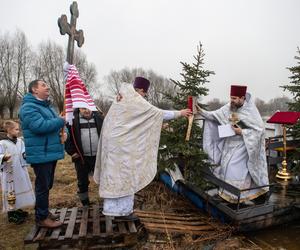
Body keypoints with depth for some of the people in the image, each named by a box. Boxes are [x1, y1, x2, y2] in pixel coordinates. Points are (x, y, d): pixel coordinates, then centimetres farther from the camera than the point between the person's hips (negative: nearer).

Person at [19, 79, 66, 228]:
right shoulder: (28, 107, -13)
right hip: (41, 154, -9)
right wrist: (61, 121, -16)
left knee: (47, 185, 19)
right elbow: (39, 126, -28)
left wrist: (63, 132, -2)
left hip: (50, 152, 9)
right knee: (43, 186, 0)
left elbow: (55, 124, 22)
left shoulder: (47, 106, 18)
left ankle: (43, 211, 34)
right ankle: (42, 218, 14)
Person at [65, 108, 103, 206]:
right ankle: (85, 205, 31)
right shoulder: (73, 119, -2)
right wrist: (71, 151, -5)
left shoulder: (98, 117, 4)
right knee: (82, 182, 12)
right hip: (81, 158, -1)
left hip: (98, 156, 1)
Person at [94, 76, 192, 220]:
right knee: (125, 175, 1)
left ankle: (114, 208, 24)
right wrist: (179, 113, 3)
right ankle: (123, 210, 12)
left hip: (113, 141, 9)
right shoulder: (135, 101, -11)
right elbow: (158, 113, -8)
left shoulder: (121, 99, 16)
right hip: (123, 144, -9)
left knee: (114, 174, 13)